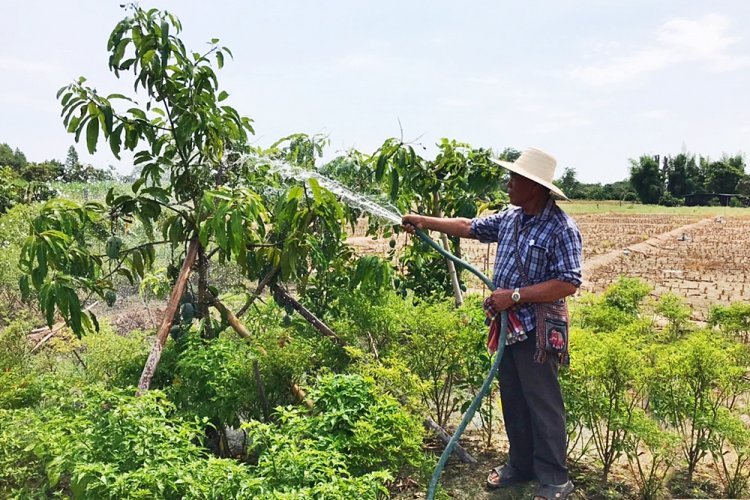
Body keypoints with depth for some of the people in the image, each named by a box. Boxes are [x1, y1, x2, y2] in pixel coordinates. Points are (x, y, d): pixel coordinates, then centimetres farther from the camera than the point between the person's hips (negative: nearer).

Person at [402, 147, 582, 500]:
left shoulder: (561, 228, -17)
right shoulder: (510, 218, 6)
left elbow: (568, 284, -22)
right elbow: (468, 226, 18)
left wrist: (514, 296, -23)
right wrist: (424, 221, 15)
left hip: (536, 330, -8)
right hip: (509, 326, 8)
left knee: (543, 405, 3)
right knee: (512, 401, 18)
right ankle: (520, 465, 34)